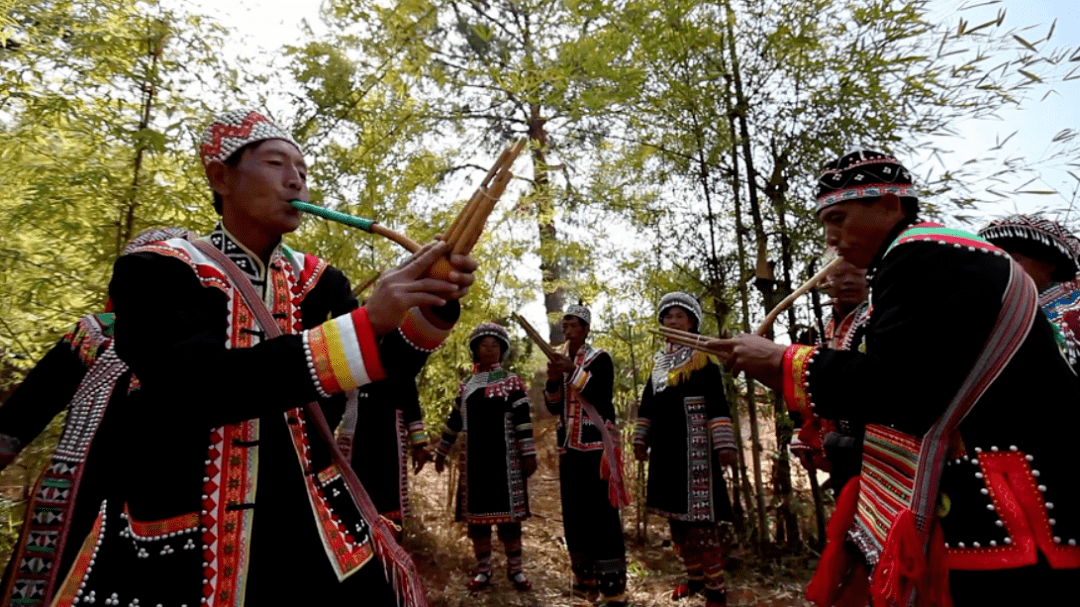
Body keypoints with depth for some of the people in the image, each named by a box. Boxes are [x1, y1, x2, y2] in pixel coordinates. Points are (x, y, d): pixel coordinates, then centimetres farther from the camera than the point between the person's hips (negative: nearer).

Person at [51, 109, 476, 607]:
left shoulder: (314, 279, 4)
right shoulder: (156, 271, -9)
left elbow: (388, 365, -7)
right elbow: (197, 385, -27)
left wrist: (431, 305, -28)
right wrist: (366, 323, -36)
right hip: (182, 543, -3)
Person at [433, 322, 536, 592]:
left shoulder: (512, 383, -1)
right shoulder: (466, 386, 10)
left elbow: (523, 420, -6)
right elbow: (454, 422, 17)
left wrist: (528, 454, -12)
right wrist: (441, 452, 20)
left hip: (505, 458, -3)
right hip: (474, 459, 4)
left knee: (509, 512, 3)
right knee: (476, 512, 7)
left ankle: (515, 569, 16)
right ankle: (483, 570, 20)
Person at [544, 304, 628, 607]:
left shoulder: (600, 358, -3)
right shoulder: (560, 360, 14)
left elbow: (603, 395, -18)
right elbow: (553, 407, 9)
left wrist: (574, 372, -24)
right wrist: (553, 381, -9)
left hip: (595, 445, -7)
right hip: (569, 447, 7)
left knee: (602, 513, -7)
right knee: (573, 514, 11)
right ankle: (585, 579, 24)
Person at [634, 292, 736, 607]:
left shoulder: (702, 356, -5)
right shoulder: (657, 360, 14)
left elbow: (717, 403, -11)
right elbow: (647, 404, 18)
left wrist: (723, 443, -17)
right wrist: (641, 439, 16)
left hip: (693, 445, -7)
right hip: (665, 446, 7)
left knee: (701, 516, -5)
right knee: (676, 515, 14)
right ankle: (695, 577, 29)